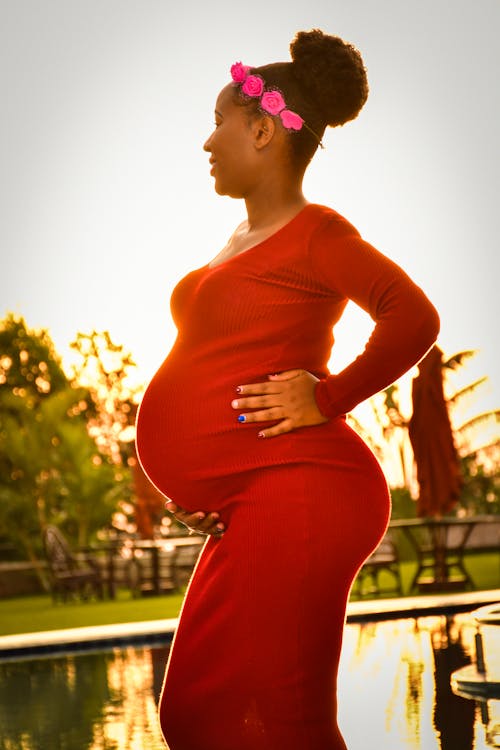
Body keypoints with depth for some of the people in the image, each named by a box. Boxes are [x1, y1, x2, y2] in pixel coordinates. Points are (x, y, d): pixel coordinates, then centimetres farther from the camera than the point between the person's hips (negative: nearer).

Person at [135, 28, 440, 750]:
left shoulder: (315, 231, -9)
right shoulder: (247, 239, 20)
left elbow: (414, 318, -22)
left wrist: (328, 401, -17)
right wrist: (199, 481, 16)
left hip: (293, 495, -10)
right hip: (247, 511, 10)